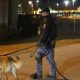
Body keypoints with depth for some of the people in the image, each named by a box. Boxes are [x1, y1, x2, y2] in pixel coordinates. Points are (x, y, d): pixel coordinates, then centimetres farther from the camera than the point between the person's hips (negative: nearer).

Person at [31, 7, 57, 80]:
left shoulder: (47, 20, -15)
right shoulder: (53, 20, 13)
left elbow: (45, 32, -23)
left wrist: (41, 41, -19)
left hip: (46, 43, -9)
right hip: (51, 43, 9)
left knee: (38, 57, 1)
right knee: (51, 59, 12)